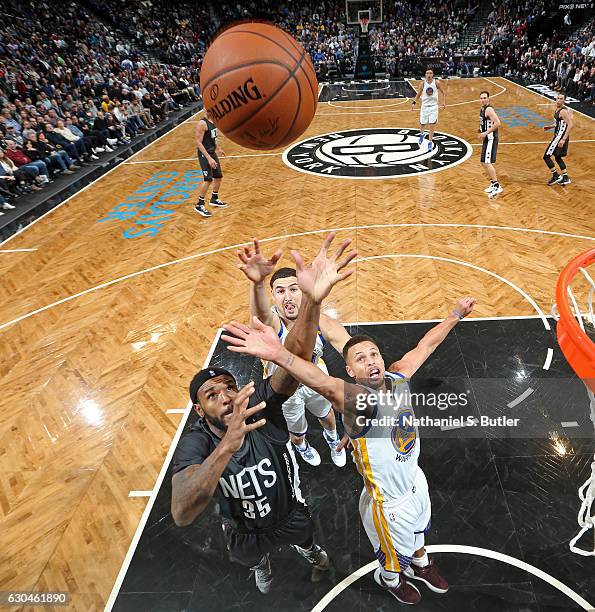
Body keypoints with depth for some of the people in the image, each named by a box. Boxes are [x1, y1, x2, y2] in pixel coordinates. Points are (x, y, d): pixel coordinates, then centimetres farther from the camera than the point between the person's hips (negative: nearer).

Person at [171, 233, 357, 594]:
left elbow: (297, 358, -53)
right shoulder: (195, 444, -34)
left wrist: (313, 300, -72)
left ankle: (308, 549, 72)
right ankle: (263, 563, 72)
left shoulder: (261, 405, -35)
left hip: (291, 514, 0)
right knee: (254, 559, 34)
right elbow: (182, 515, -52)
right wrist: (227, 445, -68)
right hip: (245, 533, 0)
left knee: (305, 537, 34)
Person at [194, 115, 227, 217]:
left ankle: (214, 199, 34)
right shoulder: (202, 123, -19)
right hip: (204, 154, -9)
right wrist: (209, 158, -27)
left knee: (218, 177, 15)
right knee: (208, 179, -14)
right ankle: (199, 205, -4)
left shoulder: (213, 121, 7)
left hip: (212, 152, 9)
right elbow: (198, 142, -22)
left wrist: (218, 149, 28)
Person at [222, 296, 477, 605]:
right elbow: (327, 385, -59)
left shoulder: (397, 377, -17)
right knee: (395, 558, 24)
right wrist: (279, 354, -78)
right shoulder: (359, 399, -37)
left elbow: (425, 346, -1)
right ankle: (390, 579, 60)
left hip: (414, 480, 6)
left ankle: (420, 564, 69)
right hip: (389, 501, -6)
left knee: (418, 531, 36)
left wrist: (455, 314, 8)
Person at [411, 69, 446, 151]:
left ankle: (430, 142, 2)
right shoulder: (423, 83, -3)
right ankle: (422, 134, 45)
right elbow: (418, 94, 7)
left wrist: (444, 102, -10)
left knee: (432, 126, -8)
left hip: (434, 106, -1)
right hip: (424, 106, 1)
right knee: (422, 124, 11)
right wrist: (414, 102, -8)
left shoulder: (436, 83, -5)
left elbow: (443, 92, 2)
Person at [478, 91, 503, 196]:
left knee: (487, 163, -15)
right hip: (487, 139, 10)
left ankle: (497, 186, -13)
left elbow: (497, 123, -26)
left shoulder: (489, 109, -16)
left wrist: (486, 132, -24)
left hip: (491, 139, -10)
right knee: (484, 162, 16)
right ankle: (493, 184, 26)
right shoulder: (482, 109, 14)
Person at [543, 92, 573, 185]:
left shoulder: (563, 111, -19)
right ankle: (565, 178, 23)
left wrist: (563, 139, -31)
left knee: (546, 156, -5)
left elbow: (570, 125, -26)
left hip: (560, 137, -10)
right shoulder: (557, 110, 10)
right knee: (558, 157, 18)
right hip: (560, 136, 10)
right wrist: (551, 126, 21)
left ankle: (556, 176, 2)